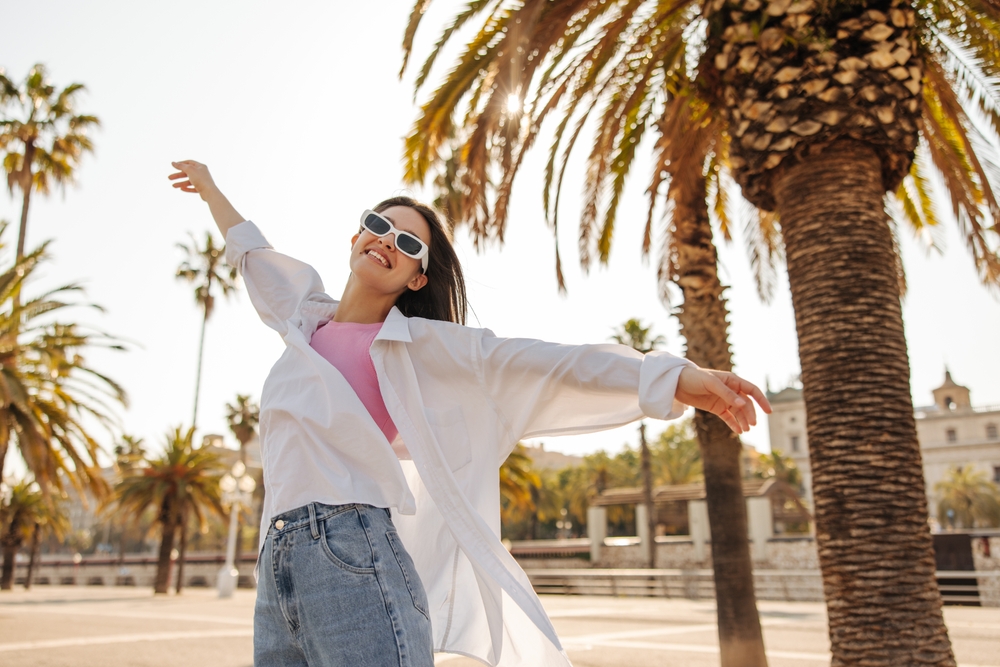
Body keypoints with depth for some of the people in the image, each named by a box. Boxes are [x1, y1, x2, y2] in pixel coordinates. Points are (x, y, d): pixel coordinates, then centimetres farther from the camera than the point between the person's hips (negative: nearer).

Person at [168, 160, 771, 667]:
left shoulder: (420, 345, 3)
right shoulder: (308, 317, 19)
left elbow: (544, 365, -8)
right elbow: (253, 254, 38)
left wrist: (682, 379, -17)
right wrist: (211, 190, 53)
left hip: (355, 556, -6)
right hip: (276, 565, 6)